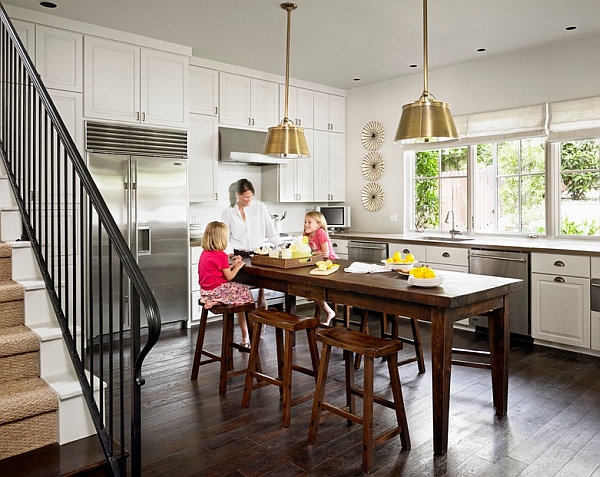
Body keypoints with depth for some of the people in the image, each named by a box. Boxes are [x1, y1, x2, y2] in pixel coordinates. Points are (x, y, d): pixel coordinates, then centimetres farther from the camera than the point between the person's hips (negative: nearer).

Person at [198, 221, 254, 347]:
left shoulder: (204, 253, 10)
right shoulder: (221, 255, -18)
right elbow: (229, 276, -12)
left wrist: (232, 265, 14)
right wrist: (238, 266, 2)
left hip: (205, 291, 9)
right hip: (216, 291, -9)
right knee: (245, 292, 8)